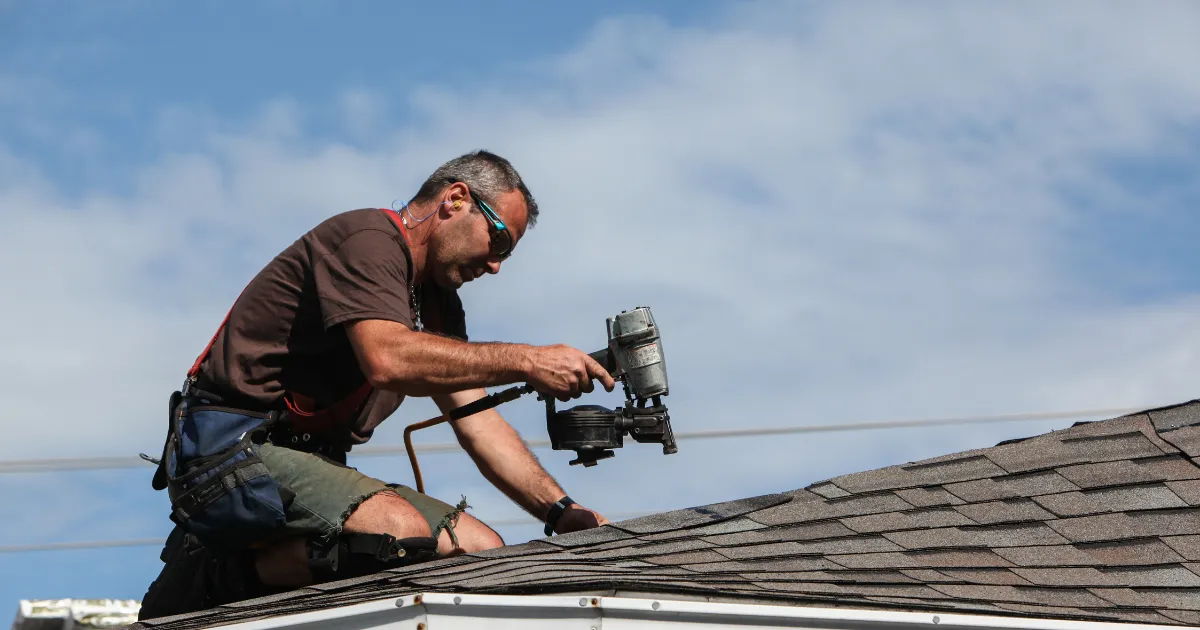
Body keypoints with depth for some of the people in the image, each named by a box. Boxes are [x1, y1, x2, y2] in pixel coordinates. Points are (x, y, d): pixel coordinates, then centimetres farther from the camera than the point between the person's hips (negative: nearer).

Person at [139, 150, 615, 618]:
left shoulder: (438, 304, 21)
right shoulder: (369, 238, -10)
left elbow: (478, 423, 16)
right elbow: (387, 359, -28)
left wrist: (561, 511, 3)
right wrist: (526, 362, -25)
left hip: (313, 462, 10)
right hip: (234, 452, -10)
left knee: (481, 548, -6)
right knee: (400, 533, -32)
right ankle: (217, 576, -16)